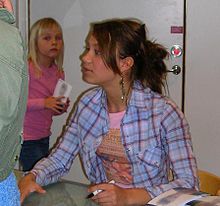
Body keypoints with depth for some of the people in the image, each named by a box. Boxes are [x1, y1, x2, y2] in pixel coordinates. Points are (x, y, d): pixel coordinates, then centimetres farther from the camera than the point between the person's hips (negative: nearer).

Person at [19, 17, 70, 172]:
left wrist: (61, 108, -3)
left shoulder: (59, 73, 6)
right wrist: (43, 103, -24)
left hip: (44, 136, 7)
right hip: (27, 137, -7)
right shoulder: (26, 69, -14)